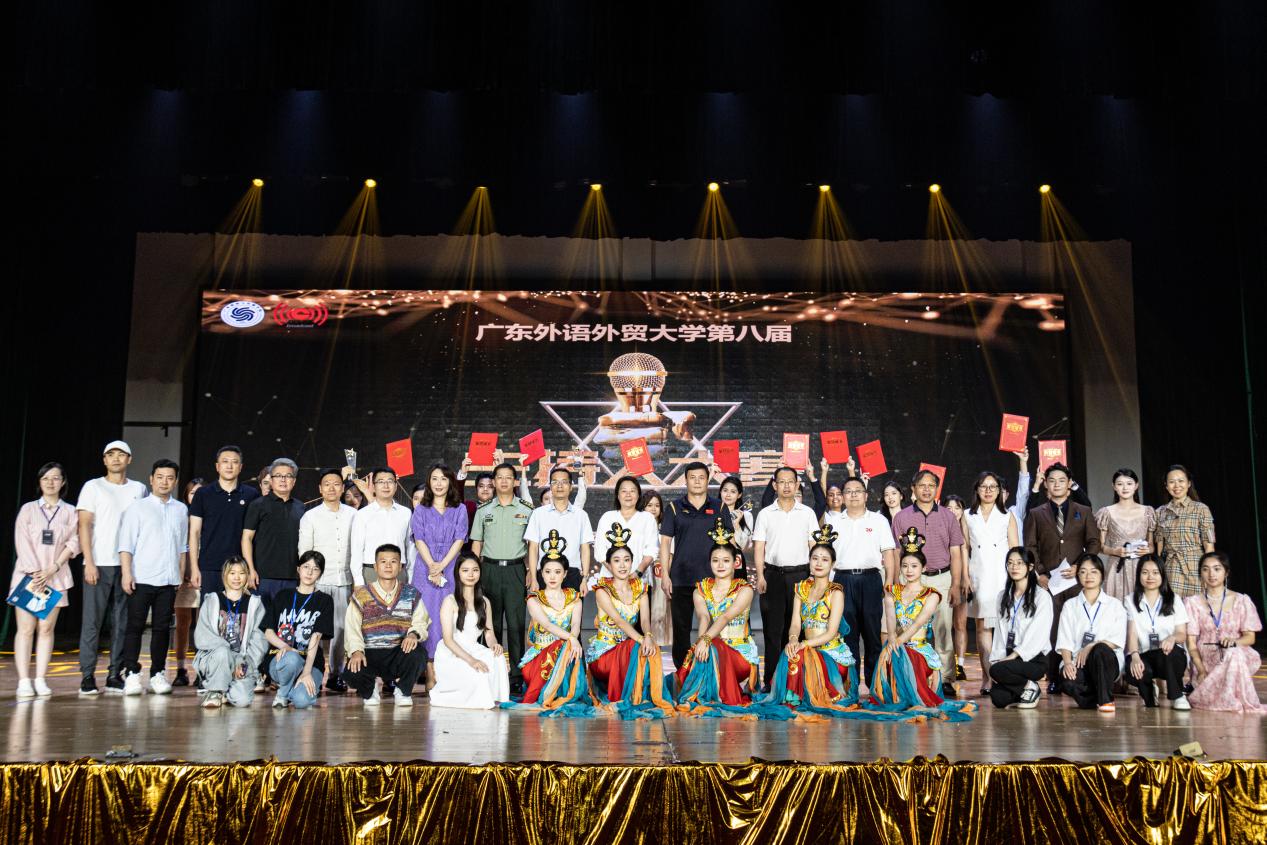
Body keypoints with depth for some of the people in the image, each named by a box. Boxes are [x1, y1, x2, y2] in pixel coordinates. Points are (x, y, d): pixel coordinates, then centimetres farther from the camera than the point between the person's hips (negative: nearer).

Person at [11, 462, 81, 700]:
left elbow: (73, 543, 0)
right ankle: (24, 682, -6)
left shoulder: (70, 511, 8)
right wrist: (36, 573, -13)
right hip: (28, 574, -1)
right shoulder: (28, 509, 6)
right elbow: (22, 542, -2)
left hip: (55, 576, 1)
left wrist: (53, 569, -11)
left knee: (46, 628, 0)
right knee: (26, 628, -5)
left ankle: (41, 680, 2)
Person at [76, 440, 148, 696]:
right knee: (92, 620, -3)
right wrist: (89, 562, -10)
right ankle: (87, 676, 1)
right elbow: (84, 526, -1)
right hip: (99, 563, -2)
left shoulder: (139, 489, 13)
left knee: (122, 622, 3)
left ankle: (115, 675, 8)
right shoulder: (93, 487, 5)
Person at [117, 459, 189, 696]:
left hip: (169, 579, 3)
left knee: (162, 628, 6)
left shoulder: (181, 510, 12)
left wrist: (181, 575, 13)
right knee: (135, 626, -2)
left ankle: (158, 674, 12)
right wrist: (126, 573, -10)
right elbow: (126, 544, -2)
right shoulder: (138, 508, 2)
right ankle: (131, 674, 1)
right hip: (141, 578, -3)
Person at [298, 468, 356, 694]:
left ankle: (335, 674, 9)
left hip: (344, 581, 1)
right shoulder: (310, 517, 6)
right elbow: (304, 552, 5)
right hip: (319, 581, -1)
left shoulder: (353, 515, 9)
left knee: (340, 628, 1)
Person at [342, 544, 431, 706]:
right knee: (351, 673, -31)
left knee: (418, 654, -33)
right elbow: (352, 627, -1)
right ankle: (371, 688, 10)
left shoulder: (411, 595, 10)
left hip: (400, 652, 1)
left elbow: (421, 621, 1)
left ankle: (402, 690, 1)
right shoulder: (361, 595, 6)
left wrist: (414, 633, -22)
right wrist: (356, 650, -19)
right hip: (369, 653, 0)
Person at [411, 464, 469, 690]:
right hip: (426, 569, 0)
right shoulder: (420, 510, 11)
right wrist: (432, 566, -13)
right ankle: (430, 674, -3)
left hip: (451, 569, 0)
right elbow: (419, 540, 1)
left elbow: (459, 540, 1)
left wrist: (442, 565, -11)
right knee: (428, 617, -5)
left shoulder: (459, 509, 11)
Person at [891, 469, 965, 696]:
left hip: (942, 578, 1)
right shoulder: (902, 517, 6)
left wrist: (956, 584, 1)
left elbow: (956, 553, 8)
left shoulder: (947, 516, 9)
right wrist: (897, 586, 0)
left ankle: (945, 679, 5)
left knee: (943, 631, 0)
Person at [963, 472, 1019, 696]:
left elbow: (1015, 550, 8)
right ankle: (987, 677, -1)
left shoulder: (1007, 517, 12)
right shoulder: (968, 516, 13)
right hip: (979, 575, 1)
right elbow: (964, 549, 11)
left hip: (1002, 576, -1)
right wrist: (965, 577, 1)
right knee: (982, 627, -2)